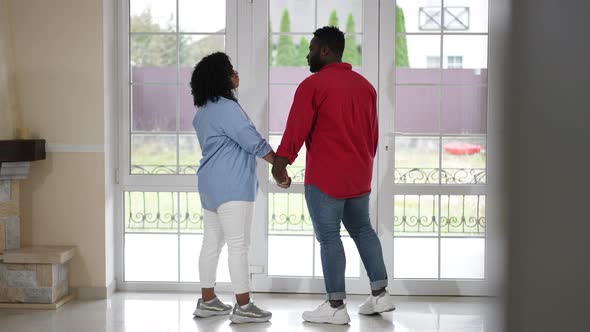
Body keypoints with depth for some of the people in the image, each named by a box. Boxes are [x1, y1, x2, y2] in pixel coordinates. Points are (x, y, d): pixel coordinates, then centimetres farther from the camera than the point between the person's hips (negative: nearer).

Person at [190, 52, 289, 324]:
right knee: (238, 245, -8)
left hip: (211, 184, 10)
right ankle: (243, 307, -7)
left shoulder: (203, 110, 15)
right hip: (231, 186, -10)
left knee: (212, 242, 12)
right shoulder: (227, 108, -15)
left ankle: (207, 301, 16)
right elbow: (255, 143, -16)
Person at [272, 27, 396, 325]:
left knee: (329, 237, -2)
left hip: (325, 176, -7)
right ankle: (380, 295, 18)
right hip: (359, 175, 7)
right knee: (362, 229, 18)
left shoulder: (313, 85, -11)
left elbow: (296, 129, -15)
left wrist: (280, 162, -9)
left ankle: (336, 307, 1)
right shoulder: (364, 85, 12)